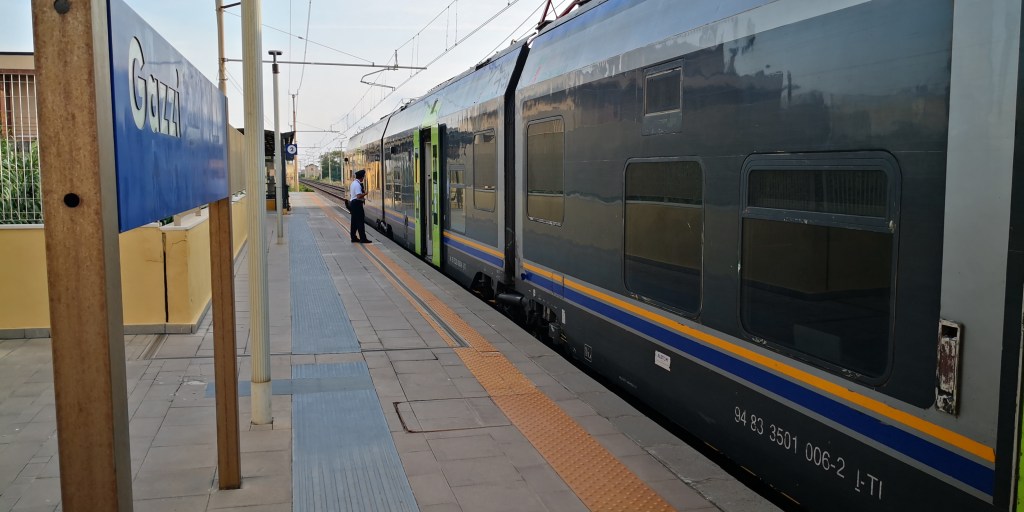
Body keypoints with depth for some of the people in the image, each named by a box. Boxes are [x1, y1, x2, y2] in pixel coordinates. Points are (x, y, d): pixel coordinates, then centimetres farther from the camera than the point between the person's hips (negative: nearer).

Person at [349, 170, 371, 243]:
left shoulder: (353, 183, 15)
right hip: (357, 204, -10)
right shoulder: (357, 184, -17)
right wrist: (365, 193, -12)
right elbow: (359, 196, -26)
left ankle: (353, 237, 18)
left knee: (354, 221, 13)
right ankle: (363, 238, -7)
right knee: (360, 221, -7)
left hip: (352, 203, 10)